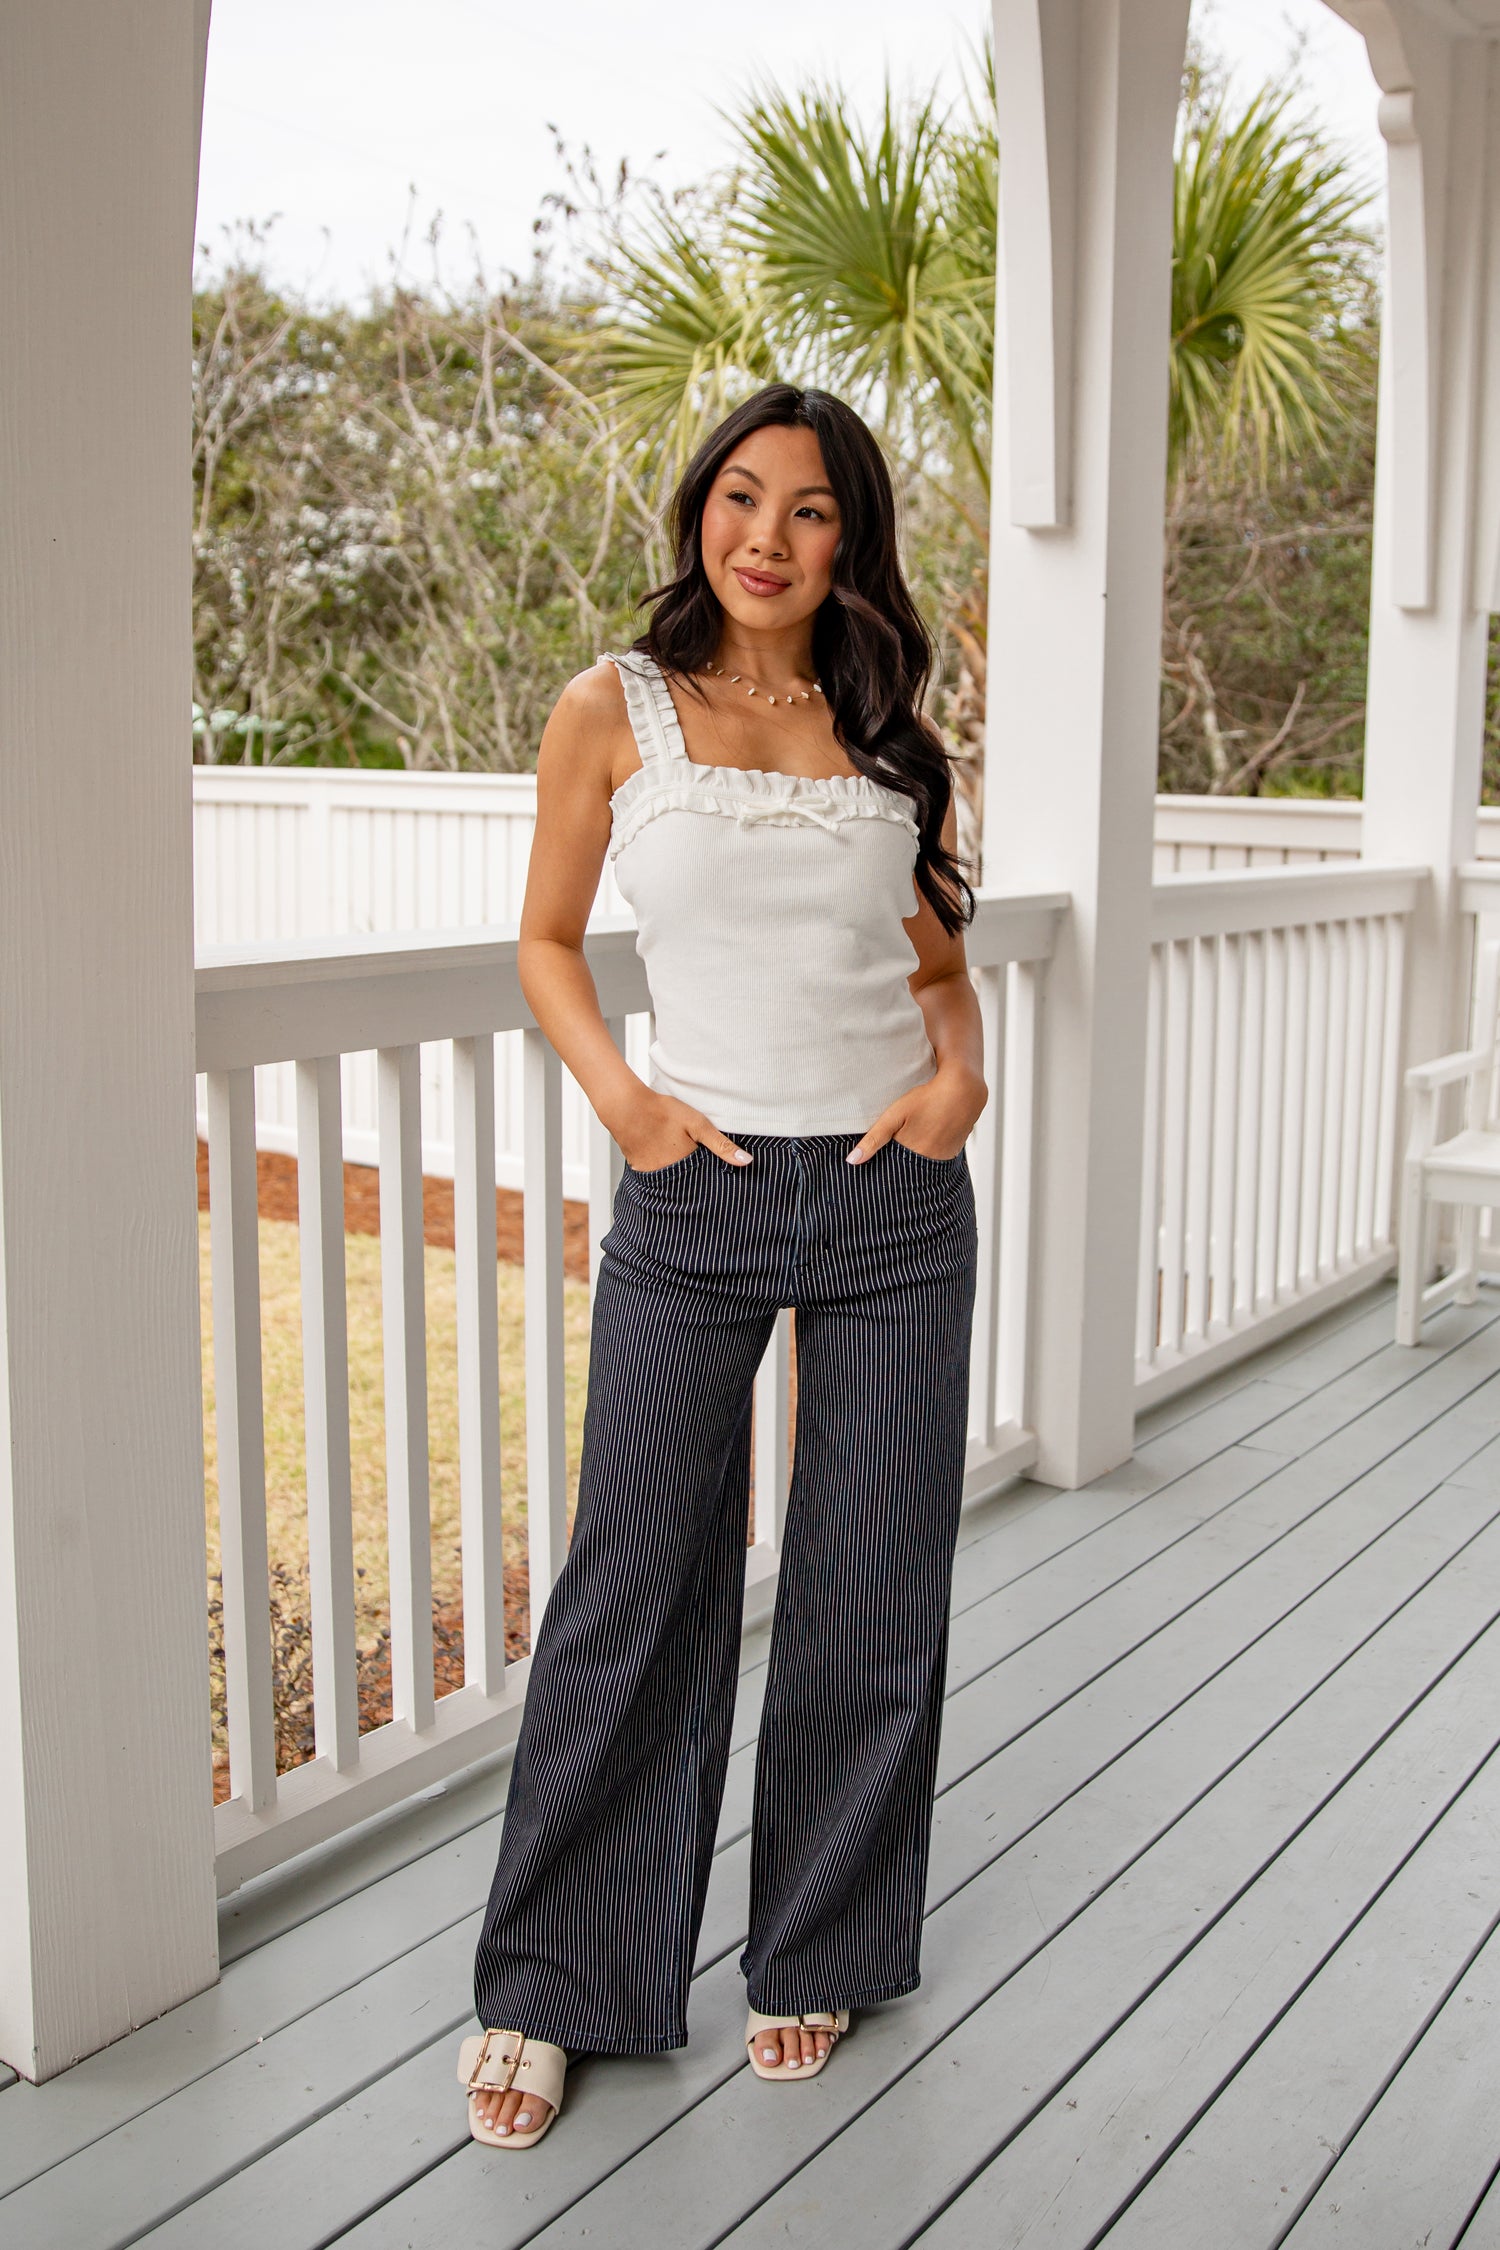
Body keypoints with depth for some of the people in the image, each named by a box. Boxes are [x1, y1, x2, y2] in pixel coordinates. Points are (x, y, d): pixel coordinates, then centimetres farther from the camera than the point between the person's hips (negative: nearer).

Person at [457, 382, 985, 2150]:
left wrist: (959, 1073, -5)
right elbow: (547, 943, 7)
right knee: (635, 1592, 1)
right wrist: (621, 1098, -9)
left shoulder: (888, 732, 7)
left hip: (894, 1196, 3)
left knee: (870, 1596, 8)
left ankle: (815, 1953, 30)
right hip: (696, 1197, -2)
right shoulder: (614, 713, 1)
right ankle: (551, 1985, 20)